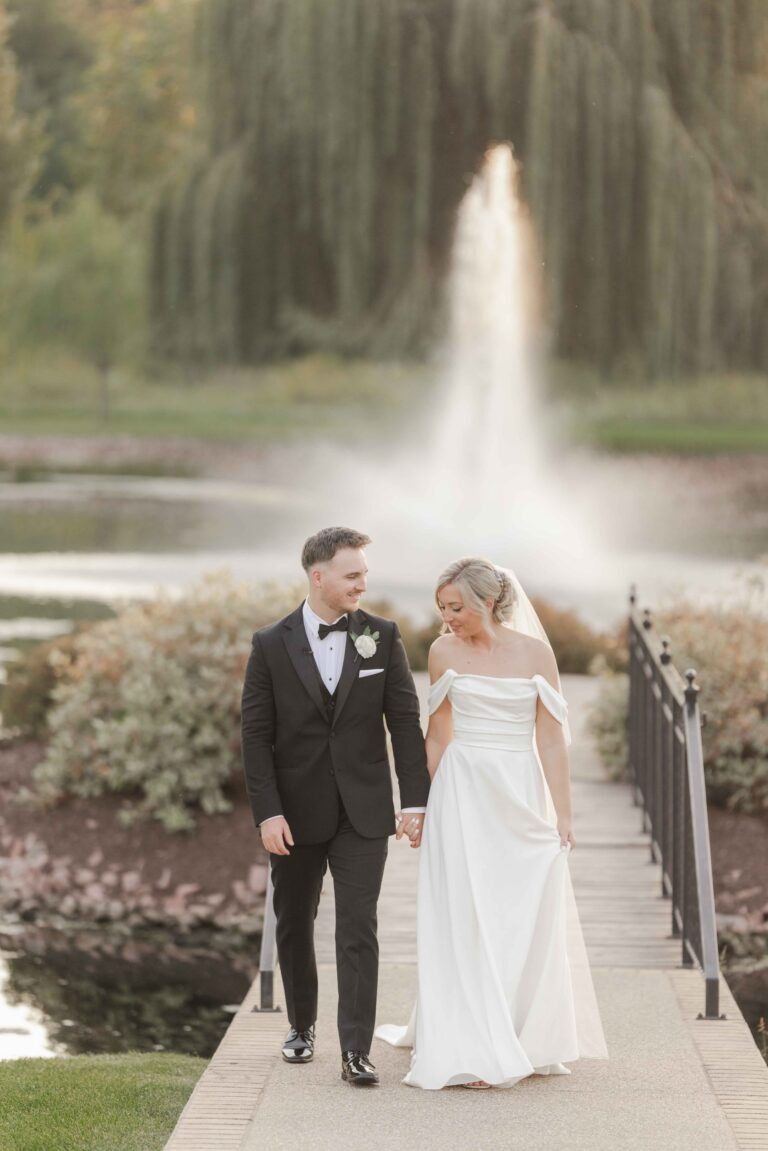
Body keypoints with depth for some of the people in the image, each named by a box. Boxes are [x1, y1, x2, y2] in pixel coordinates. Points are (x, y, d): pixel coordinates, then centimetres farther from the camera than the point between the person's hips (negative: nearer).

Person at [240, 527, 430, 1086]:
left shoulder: (383, 637, 0)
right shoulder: (272, 645, -3)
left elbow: (406, 722, 0)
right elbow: (256, 735, -3)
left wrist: (416, 801, -6)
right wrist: (267, 812, -10)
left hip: (363, 812, -1)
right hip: (296, 814, 1)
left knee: (359, 930, -8)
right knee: (295, 925, 14)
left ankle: (356, 1050, -9)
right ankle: (302, 1025, 33)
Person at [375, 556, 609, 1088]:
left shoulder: (534, 652, -2)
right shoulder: (444, 652, 1)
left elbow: (551, 737, -2)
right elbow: (438, 732, 10)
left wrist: (563, 814, -5)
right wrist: (425, 804, 8)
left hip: (522, 796, 0)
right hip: (462, 796, 0)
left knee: (526, 924, 6)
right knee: (465, 923, -4)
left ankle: (529, 1041, 21)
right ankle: (473, 1053, -3)